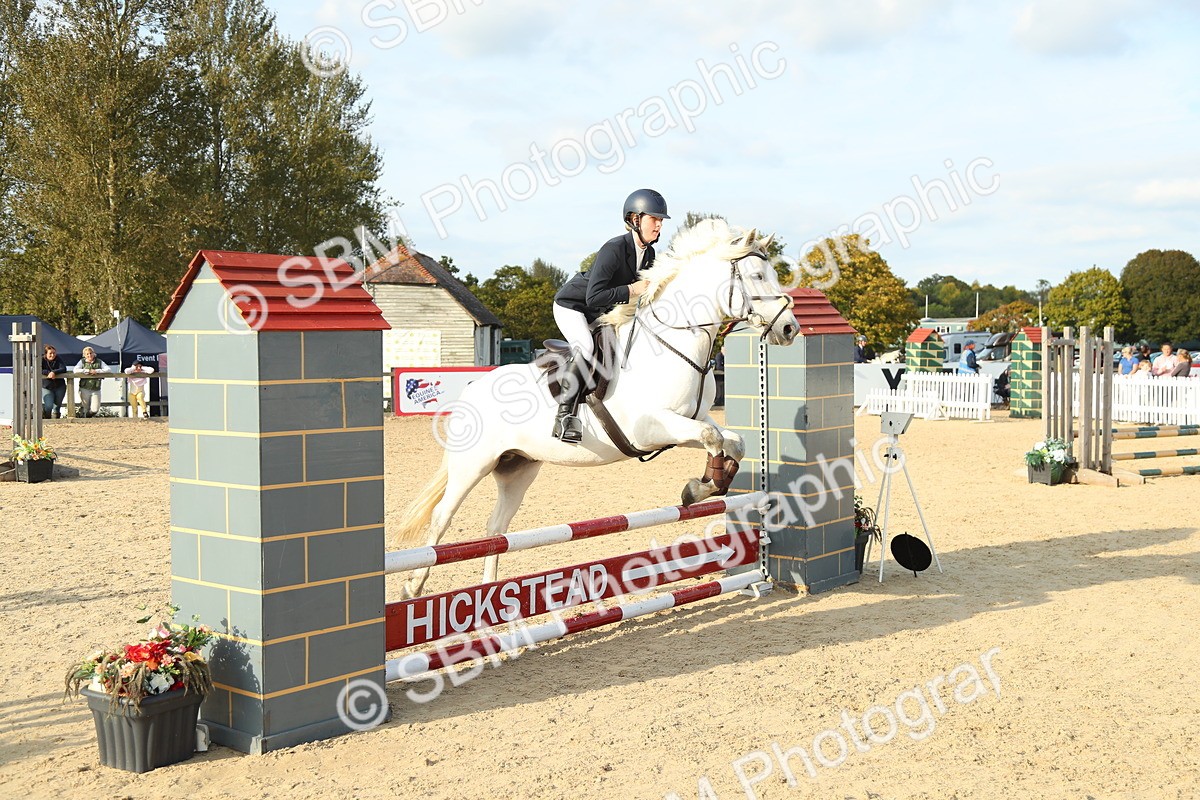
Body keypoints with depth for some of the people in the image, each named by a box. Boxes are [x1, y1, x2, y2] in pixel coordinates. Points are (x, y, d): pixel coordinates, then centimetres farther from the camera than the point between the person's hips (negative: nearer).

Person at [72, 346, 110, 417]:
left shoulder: (99, 362, 3)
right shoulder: (82, 361, 2)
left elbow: (109, 370, -7)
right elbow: (75, 370, -14)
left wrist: (97, 371, -18)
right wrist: (89, 371, -19)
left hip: (96, 390, 1)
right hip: (85, 389, -1)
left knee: (95, 410, -3)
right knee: (86, 409, 5)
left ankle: (89, 416, 29)